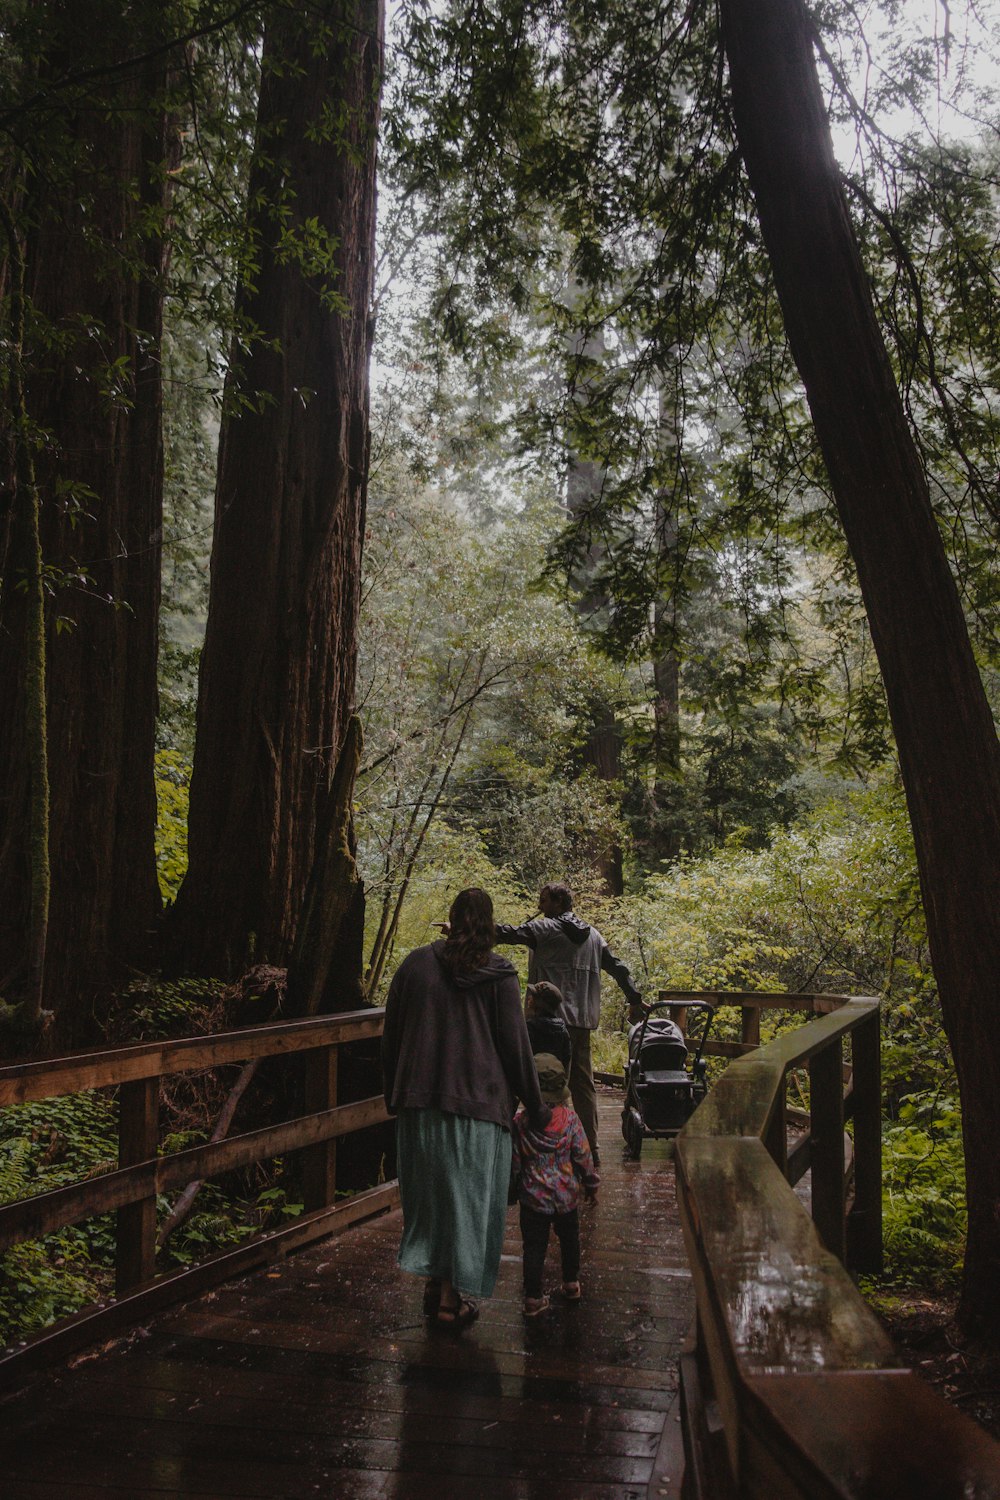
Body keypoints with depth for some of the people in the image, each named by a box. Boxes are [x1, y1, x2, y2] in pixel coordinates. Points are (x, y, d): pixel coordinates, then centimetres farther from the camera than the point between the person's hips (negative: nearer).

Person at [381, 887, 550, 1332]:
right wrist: (535, 1106, 6)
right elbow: (514, 1044, -3)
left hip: (420, 1099, 3)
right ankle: (452, 1298, 11)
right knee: (467, 1194, 7)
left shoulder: (416, 963, 2)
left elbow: (391, 1034, 7)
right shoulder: (498, 973, -5)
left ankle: (434, 1282, 23)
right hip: (478, 1100, -2)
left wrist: (394, 1095, 18)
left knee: (429, 1189, 17)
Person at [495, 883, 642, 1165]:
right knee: (583, 1084, 11)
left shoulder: (546, 929, -3)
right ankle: (590, 1148, 14)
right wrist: (634, 997, 33)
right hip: (584, 1020, 7)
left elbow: (509, 933, -14)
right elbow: (617, 967, 22)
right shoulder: (593, 934, 17)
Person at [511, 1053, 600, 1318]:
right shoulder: (570, 1118, -11)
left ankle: (533, 1298, 9)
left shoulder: (519, 1122, -14)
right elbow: (583, 1155, -5)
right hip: (567, 1195, 2)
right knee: (569, 1240, 22)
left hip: (533, 1198, -2)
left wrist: (511, 1191, 7)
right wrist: (591, 1184, 10)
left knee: (534, 1248, 7)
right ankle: (571, 1285, 37)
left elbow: (514, 1162, -7)